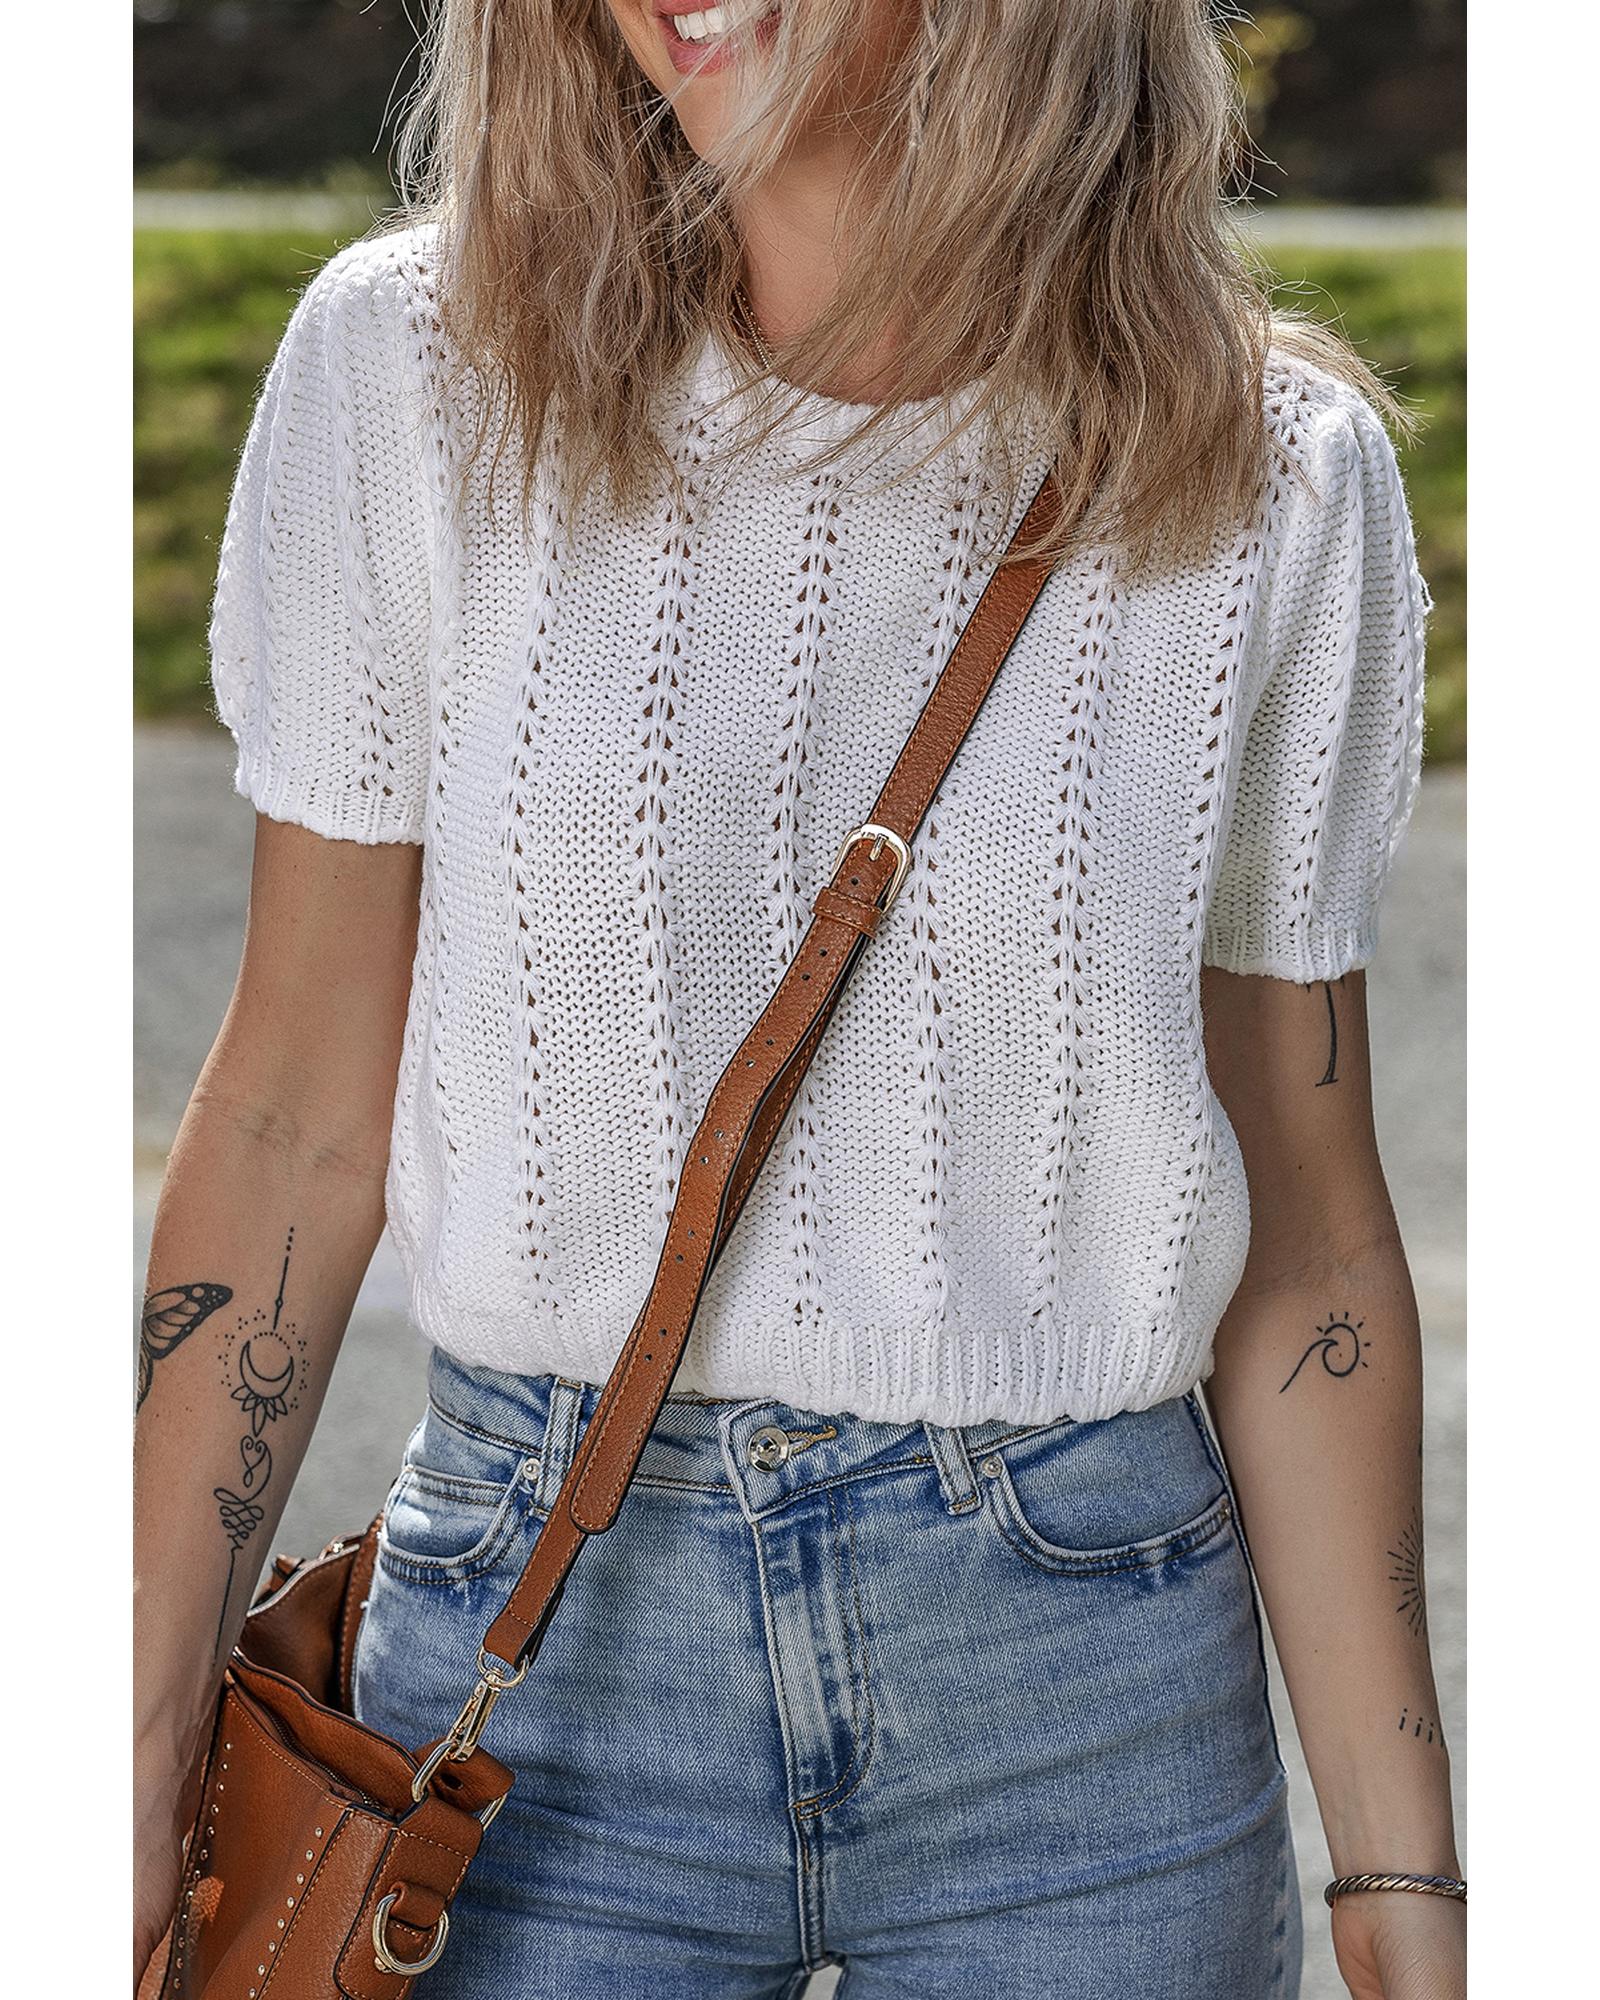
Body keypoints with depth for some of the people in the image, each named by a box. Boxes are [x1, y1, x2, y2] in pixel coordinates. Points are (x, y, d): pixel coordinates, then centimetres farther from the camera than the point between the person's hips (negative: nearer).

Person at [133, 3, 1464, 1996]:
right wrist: (146, 1752, -2)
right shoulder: (418, 365, -5)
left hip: (1088, 1664, 0)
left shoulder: (1274, 473, -5)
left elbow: (1300, 1222, 0)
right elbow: (299, 1111, -1)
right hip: (539, 1627, 0)